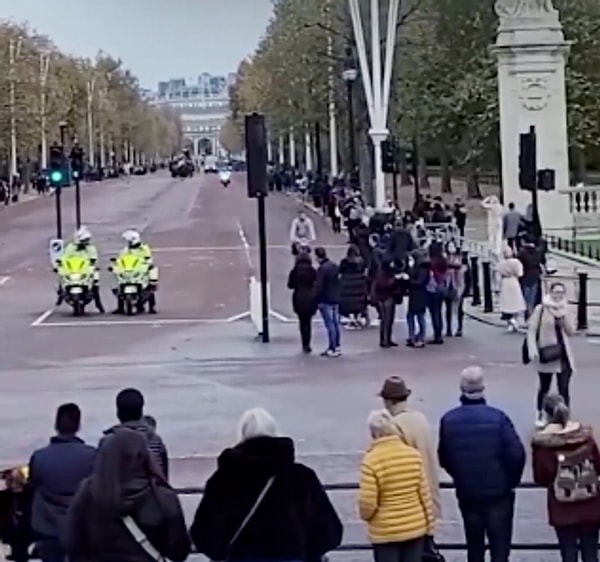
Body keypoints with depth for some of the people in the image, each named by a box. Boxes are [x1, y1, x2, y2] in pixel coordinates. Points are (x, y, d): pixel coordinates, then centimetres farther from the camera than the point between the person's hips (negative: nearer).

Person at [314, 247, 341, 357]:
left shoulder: (322, 269, -17)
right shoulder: (335, 266, 9)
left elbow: (318, 287, -18)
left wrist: (316, 300, -8)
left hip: (325, 301, -8)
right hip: (336, 299, 8)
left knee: (330, 324, -6)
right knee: (336, 323, 12)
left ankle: (333, 349, -7)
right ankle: (337, 347, 17)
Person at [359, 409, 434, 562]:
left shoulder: (371, 460, -17)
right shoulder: (414, 455, -5)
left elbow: (367, 501, -17)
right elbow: (424, 493, 0)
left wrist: (365, 516, 6)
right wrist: (429, 524, 11)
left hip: (385, 532, -4)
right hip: (415, 528, 4)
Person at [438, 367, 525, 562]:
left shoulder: (448, 420, -5)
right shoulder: (497, 417, -15)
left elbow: (443, 458, 1)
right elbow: (516, 454, -16)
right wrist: (511, 481, 1)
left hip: (466, 494, 3)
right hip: (498, 493, -3)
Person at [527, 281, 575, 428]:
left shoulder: (564, 310, 6)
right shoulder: (541, 309, -8)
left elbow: (571, 332, 0)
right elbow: (531, 330, -8)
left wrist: (564, 315, -13)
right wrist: (533, 351, -16)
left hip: (564, 355, 3)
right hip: (546, 355, -3)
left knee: (564, 389, 0)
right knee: (544, 387, 11)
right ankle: (540, 415, 31)